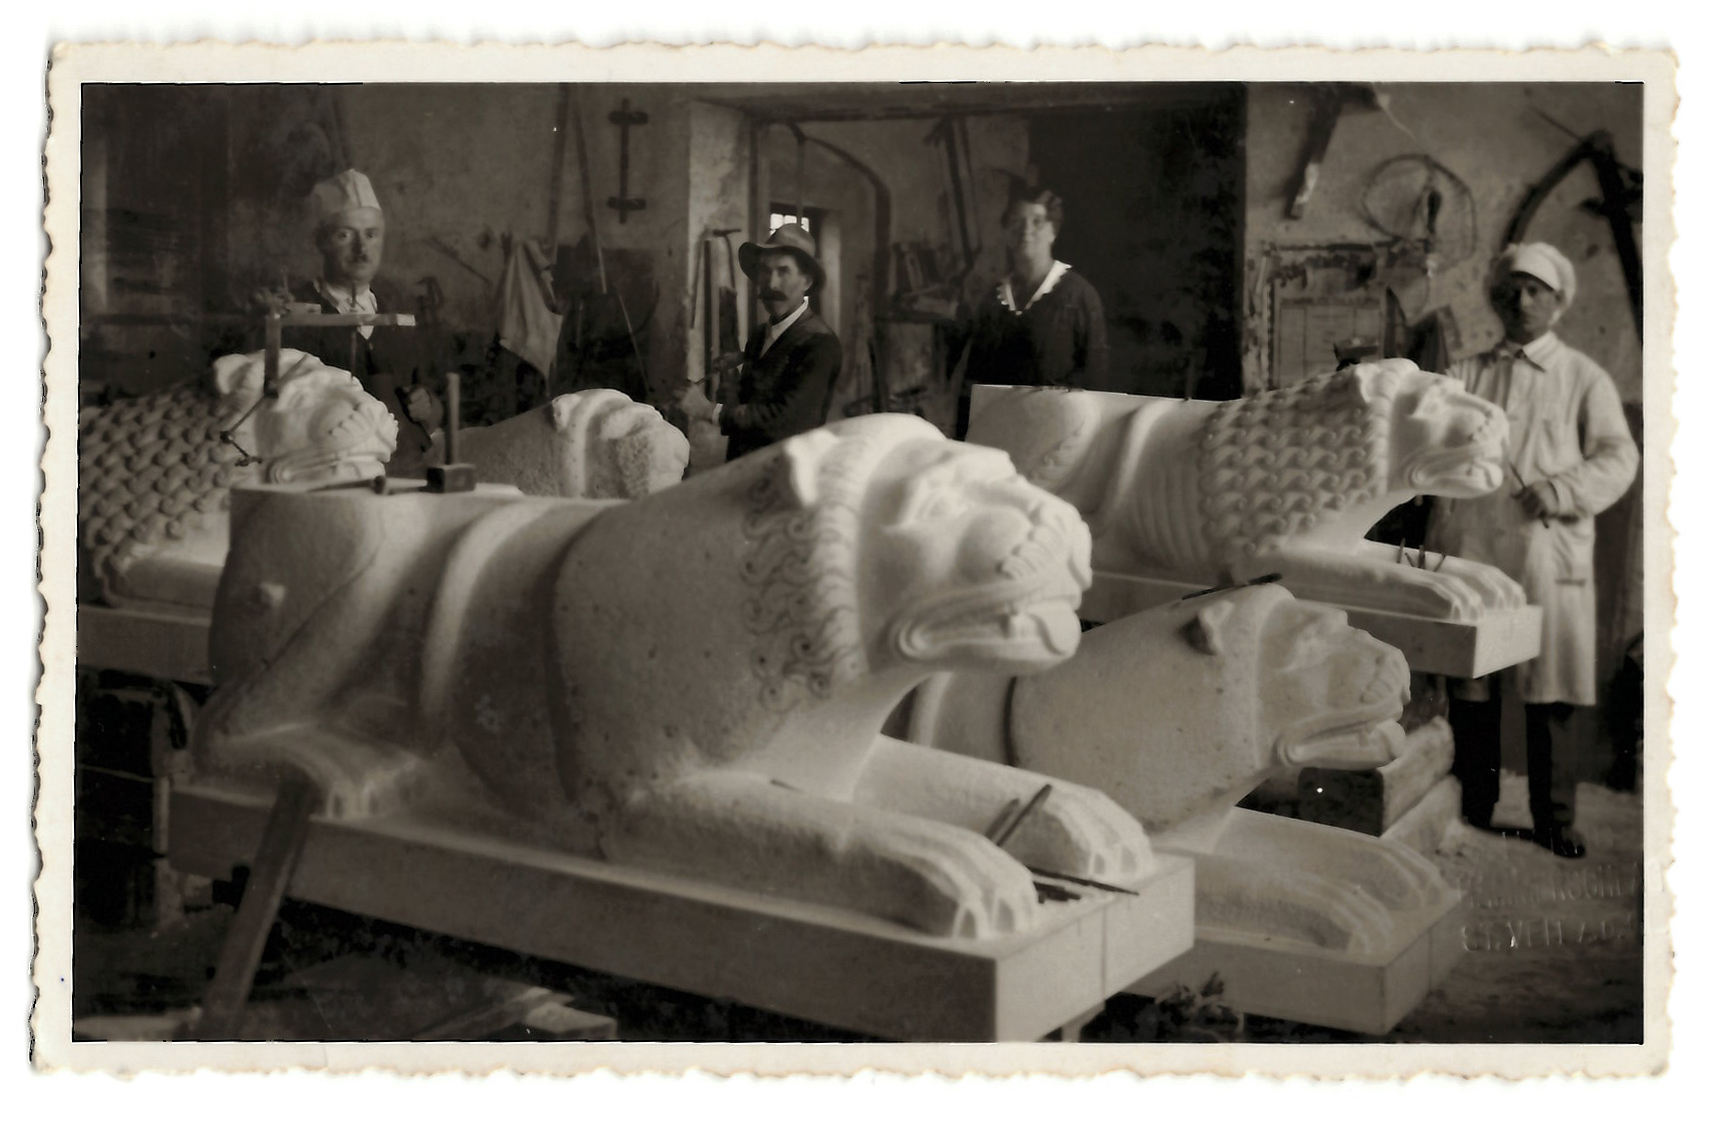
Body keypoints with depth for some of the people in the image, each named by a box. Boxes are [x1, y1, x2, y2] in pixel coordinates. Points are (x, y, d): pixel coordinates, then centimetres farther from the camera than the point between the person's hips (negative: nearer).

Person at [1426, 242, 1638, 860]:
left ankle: (1553, 818, 10)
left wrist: (1562, 489, -15)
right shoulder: (1465, 375, 15)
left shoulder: (1583, 378, 10)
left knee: (1549, 692, 0)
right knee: (1469, 686, 5)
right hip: (1468, 548, 2)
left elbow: (1617, 456, 2)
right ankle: (1473, 807, 18)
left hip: (1547, 552, -1)